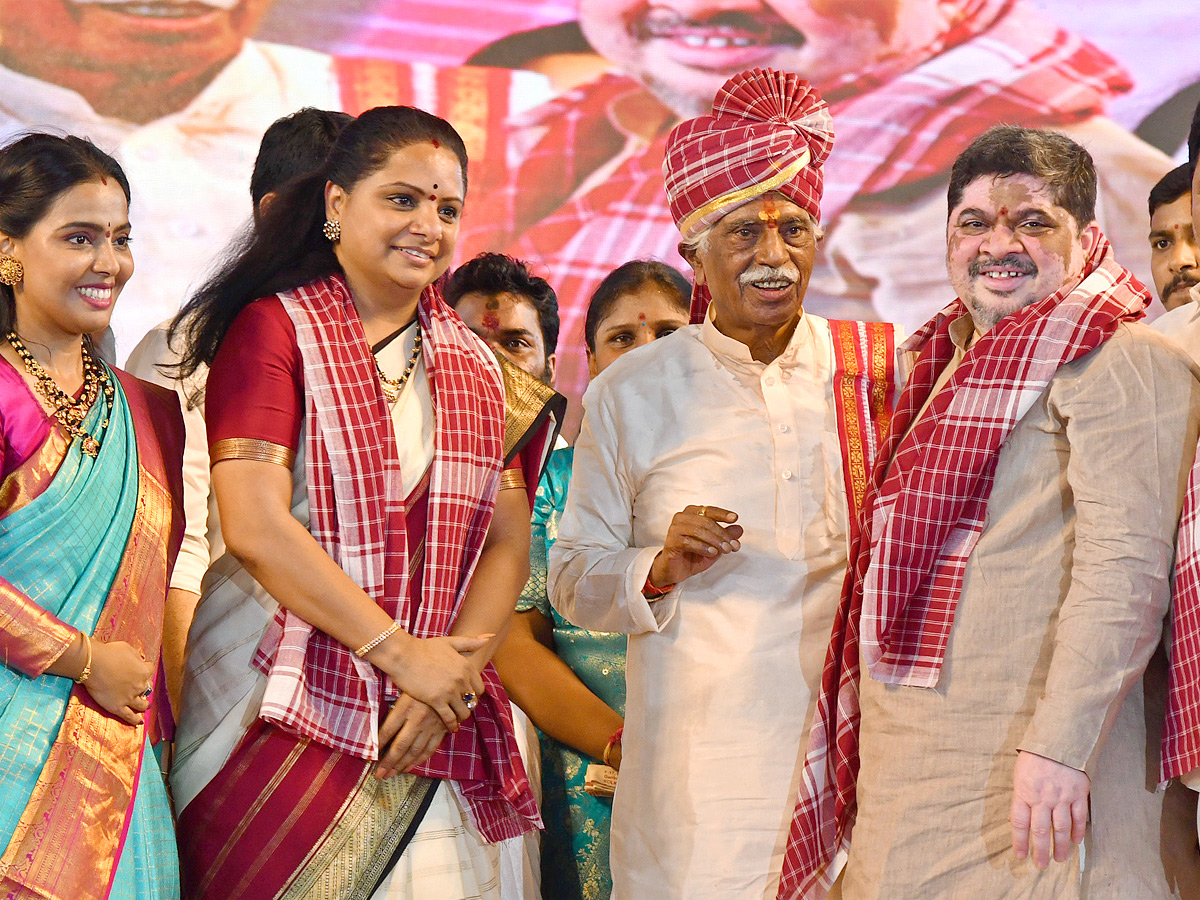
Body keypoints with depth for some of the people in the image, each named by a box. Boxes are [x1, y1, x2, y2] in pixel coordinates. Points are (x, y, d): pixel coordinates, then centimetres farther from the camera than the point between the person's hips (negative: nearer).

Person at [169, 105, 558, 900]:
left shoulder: (473, 365, 15)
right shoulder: (273, 328, -2)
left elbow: (508, 543, 8)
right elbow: (255, 527, -13)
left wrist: (454, 672, -8)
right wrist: (401, 653, -14)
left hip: (438, 729, 5)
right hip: (286, 711, -4)